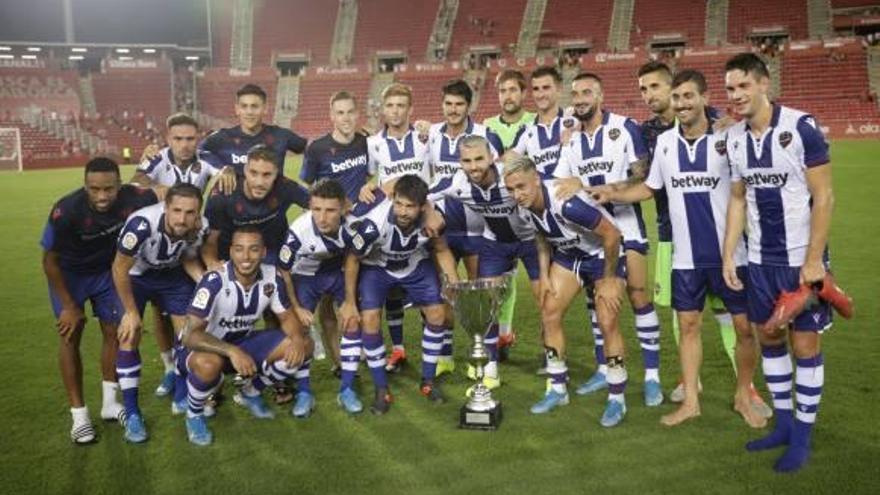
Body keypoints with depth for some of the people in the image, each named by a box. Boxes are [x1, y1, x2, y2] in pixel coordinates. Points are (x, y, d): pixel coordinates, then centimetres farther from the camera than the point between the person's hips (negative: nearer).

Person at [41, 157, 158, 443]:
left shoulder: (132, 198, -32)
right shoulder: (66, 211, -37)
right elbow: (50, 261, -20)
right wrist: (69, 305, -16)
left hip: (106, 269, 3)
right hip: (69, 272, -3)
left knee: (114, 330, 4)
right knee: (70, 335, -6)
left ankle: (110, 403, 21)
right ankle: (79, 415, 3)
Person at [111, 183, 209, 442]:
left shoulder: (200, 227, -27)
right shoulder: (142, 224, -41)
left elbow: (189, 260, -5)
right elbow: (120, 270, -26)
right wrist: (132, 312, -16)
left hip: (171, 273, 4)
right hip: (134, 275, -4)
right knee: (129, 337, -11)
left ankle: (183, 397, 22)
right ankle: (131, 413, 2)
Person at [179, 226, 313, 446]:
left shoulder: (272, 277, -15)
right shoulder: (214, 282, -30)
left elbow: (287, 316, -3)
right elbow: (190, 335, -33)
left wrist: (297, 339, -26)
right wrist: (231, 351, -48)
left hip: (243, 342, 5)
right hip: (207, 348, -5)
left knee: (303, 346, -11)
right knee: (208, 364, -40)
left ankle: (251, 393, 13)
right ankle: (194, 415, -5)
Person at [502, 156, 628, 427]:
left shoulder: (566, 202, -37)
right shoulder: (526, 206, -14)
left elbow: (611, 234, -28)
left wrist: (609, 280, -20)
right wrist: (544, 275, 1)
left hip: (603, 255, -7)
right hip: (567, 255, 7)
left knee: (607, 323, -12)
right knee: (549, 313, 1)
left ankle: (617, 399, 4)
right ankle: (558, 389, 16)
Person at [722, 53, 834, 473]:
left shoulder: (800, 127, -14)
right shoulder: (734, 138, 3)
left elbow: (823, 197, -13)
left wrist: (813, 260, -16)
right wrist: (728, 255, 6)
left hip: (801, 259, -6)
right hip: (760, 259, 6)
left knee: (805, 345, 3)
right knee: (769, 339, 13)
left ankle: (802, 436, 16)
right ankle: (783, 423, 27)